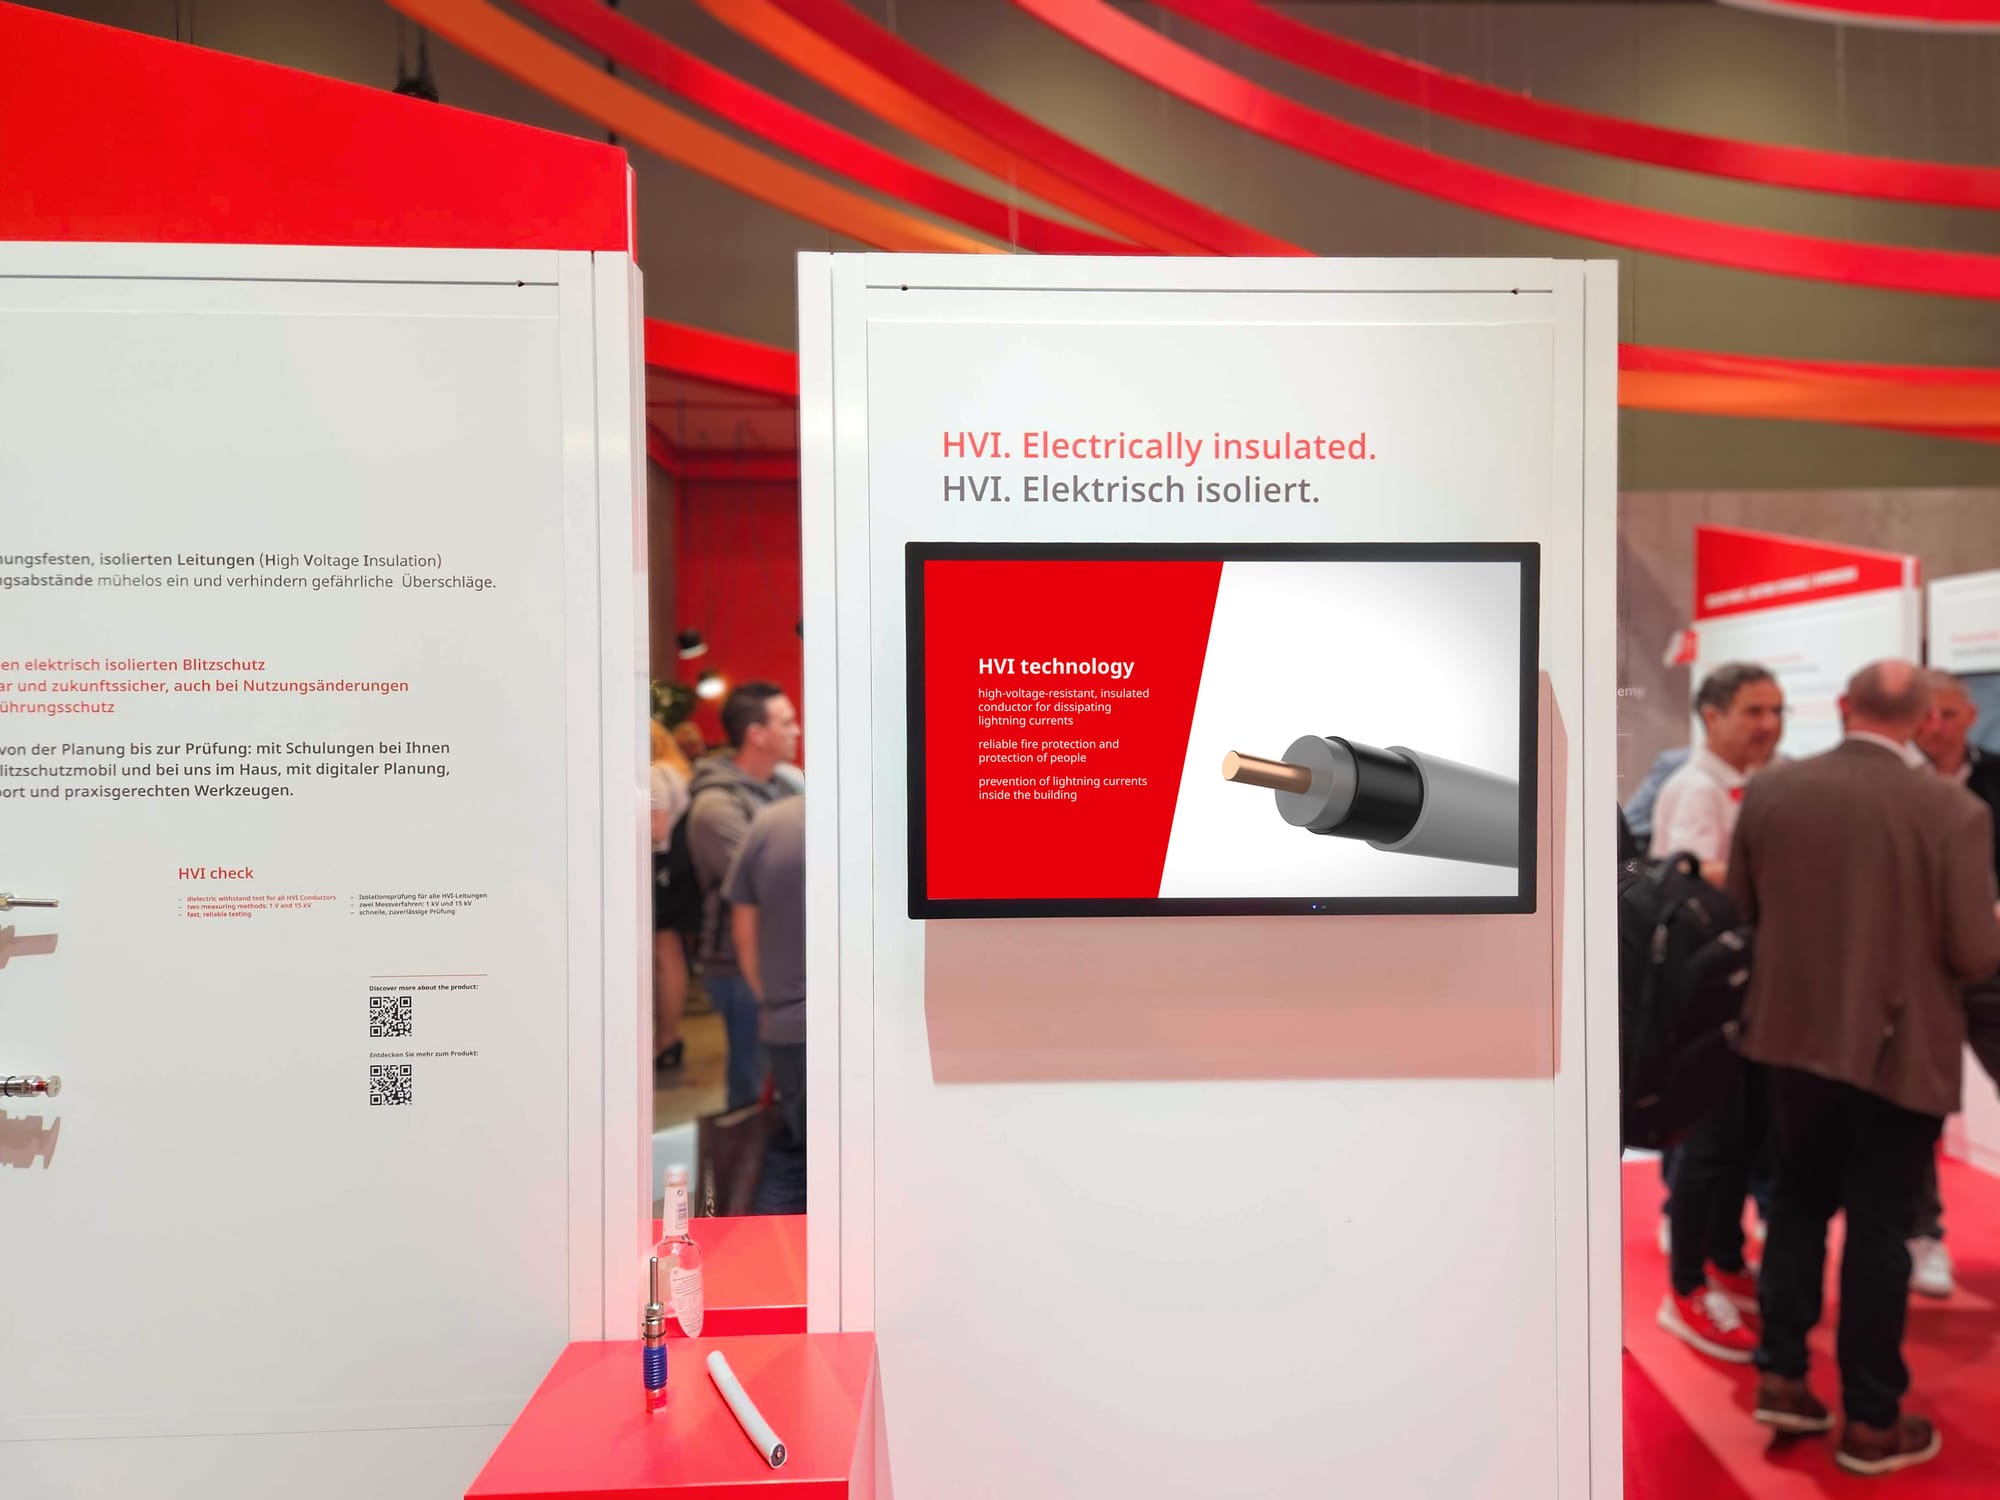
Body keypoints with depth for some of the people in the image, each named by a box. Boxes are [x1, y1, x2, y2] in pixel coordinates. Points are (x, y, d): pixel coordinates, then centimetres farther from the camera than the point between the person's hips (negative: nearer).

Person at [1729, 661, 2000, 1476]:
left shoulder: (1768, 791, -7)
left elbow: (1741, 907, 4)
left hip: (1796, 1036, 3)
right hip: (1901, 1051, -3)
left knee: (1799, 1204, 20)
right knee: (1878, 1228, 8)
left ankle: (1780, 1375, 25)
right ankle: (1872, 1421, 21)